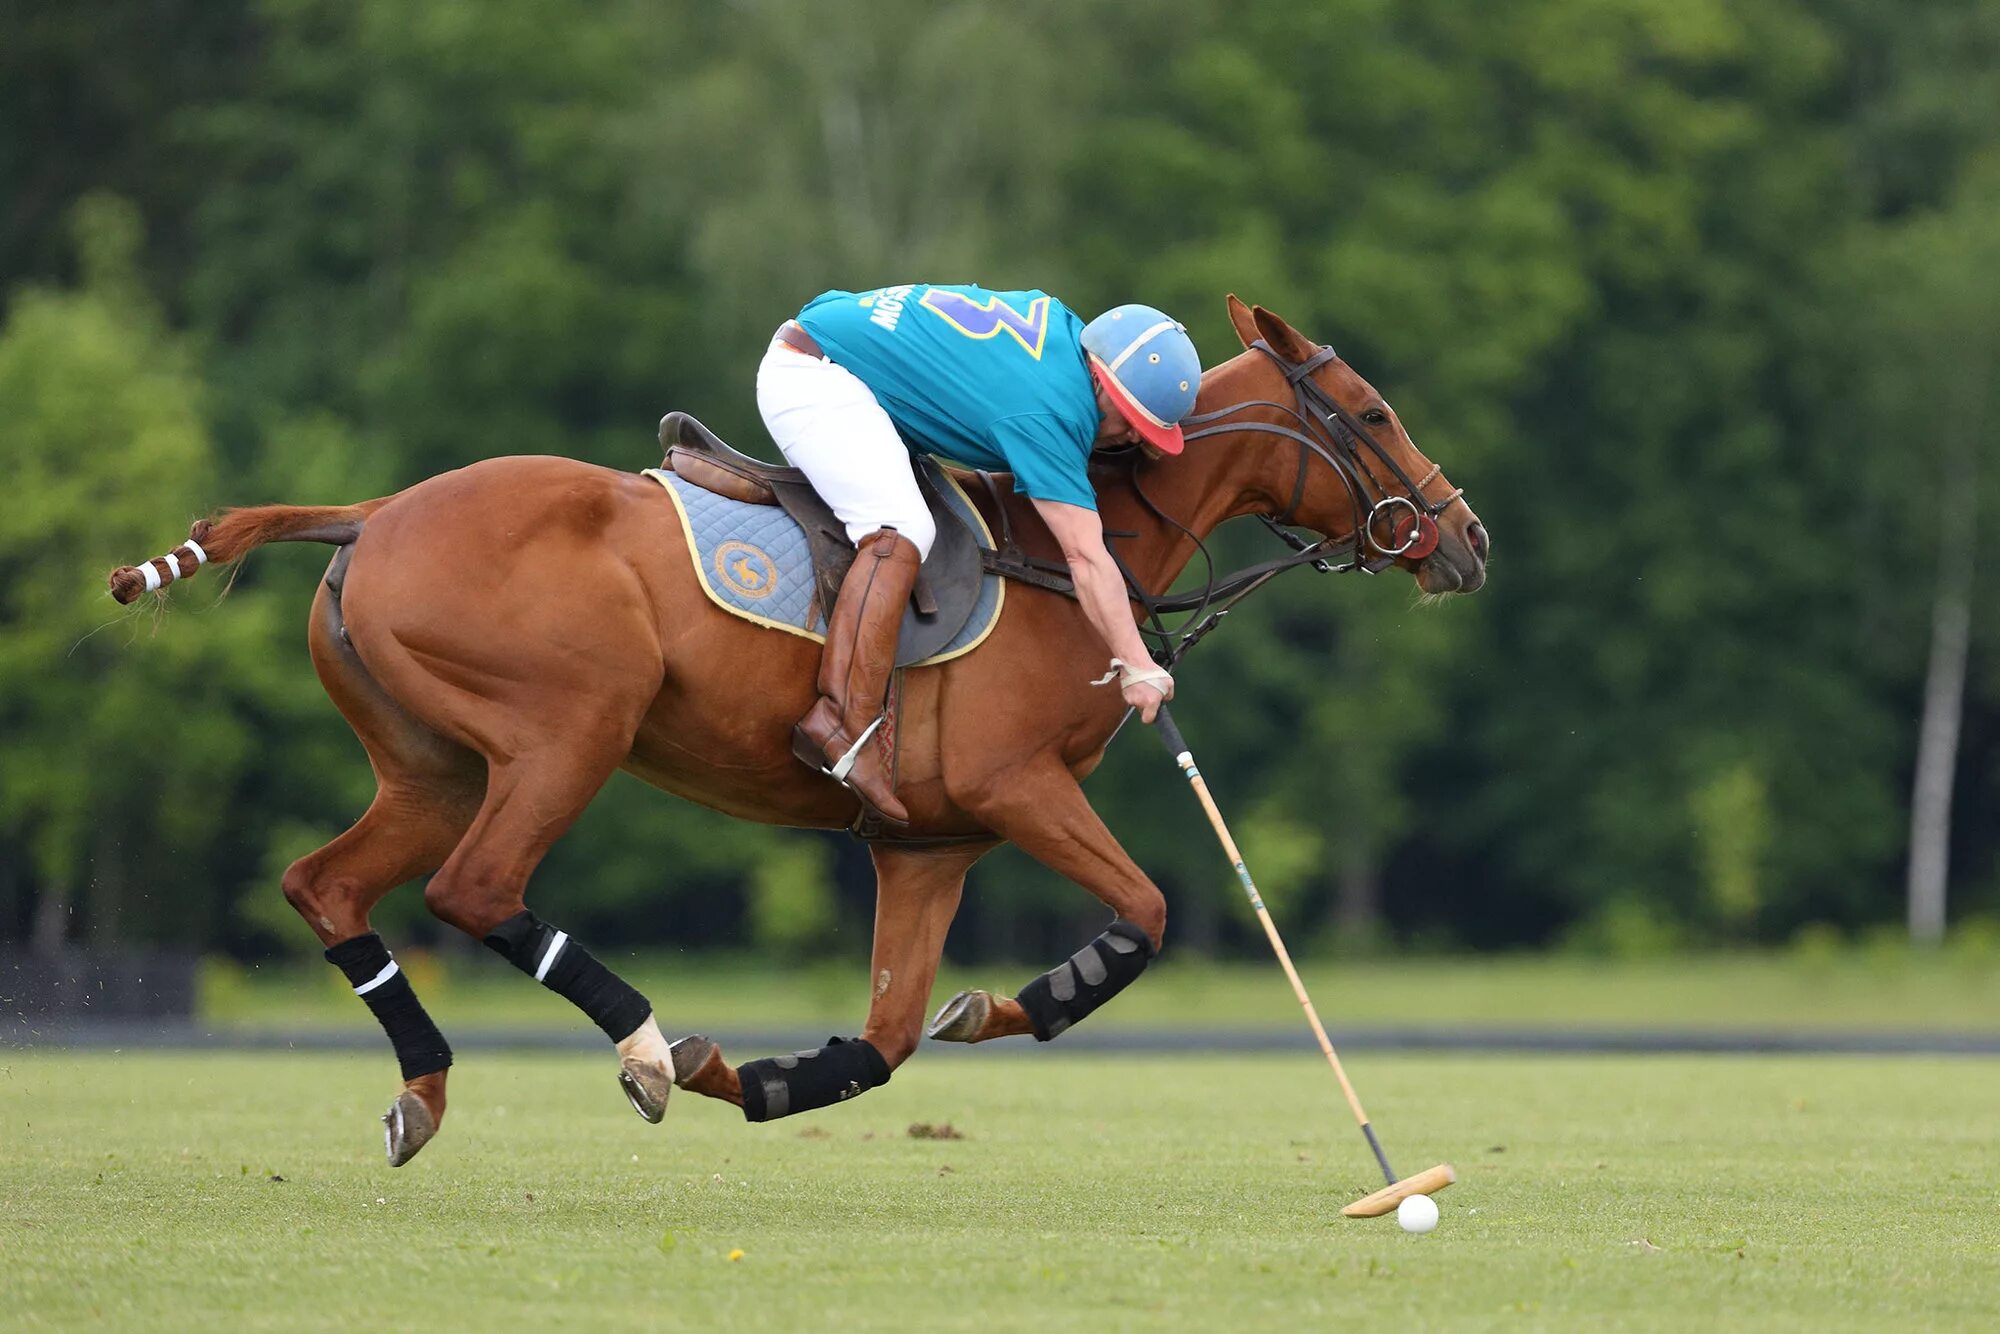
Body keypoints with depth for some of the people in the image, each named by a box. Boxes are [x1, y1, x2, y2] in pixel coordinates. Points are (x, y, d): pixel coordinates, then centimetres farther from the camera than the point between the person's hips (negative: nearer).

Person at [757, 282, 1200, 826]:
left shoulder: (1062, 324, 5)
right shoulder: (1049, 414, -22)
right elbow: (1087, 558, -25)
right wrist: (1136, 666, -26)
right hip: (815, 377, -11)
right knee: (901, 533, -27)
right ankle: (846, 724, -33)